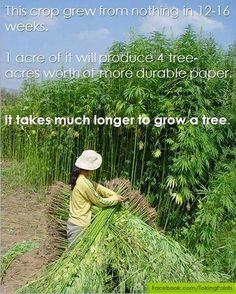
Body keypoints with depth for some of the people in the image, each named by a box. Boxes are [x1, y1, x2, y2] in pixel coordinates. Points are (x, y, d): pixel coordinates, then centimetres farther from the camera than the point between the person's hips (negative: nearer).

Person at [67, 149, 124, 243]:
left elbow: (97, 187, 10)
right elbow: (100, 202, -12)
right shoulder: (85, 184, -24)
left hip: (74, 223, 9)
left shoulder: (79, 178, 3)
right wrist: (115, 199, 3)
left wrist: (114, 194, 4)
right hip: (79, 226, -9)